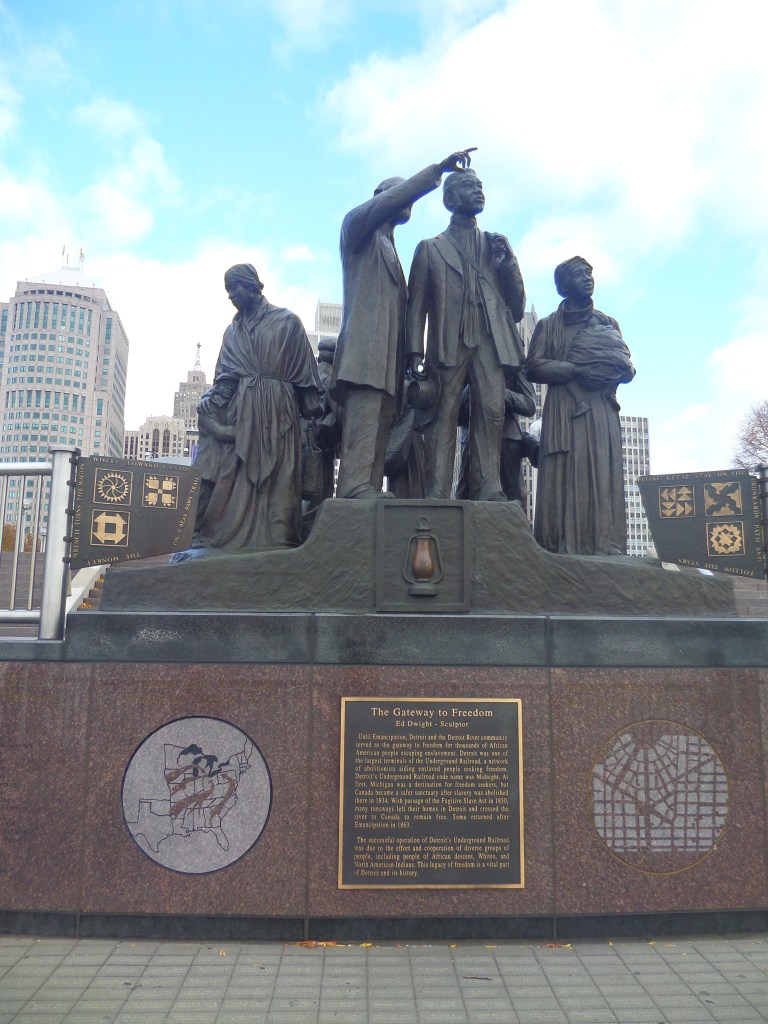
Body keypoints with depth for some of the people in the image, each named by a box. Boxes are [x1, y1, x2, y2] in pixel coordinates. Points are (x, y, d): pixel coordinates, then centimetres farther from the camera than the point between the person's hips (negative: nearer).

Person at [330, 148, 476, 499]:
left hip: (388, 349, 8)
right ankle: (356, 488, -29)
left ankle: (370, 490, -9)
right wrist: (438, 169, -9)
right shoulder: (357, 223, 13)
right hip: (366, 342, -8)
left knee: (382, 421, -4)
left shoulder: (388, 248, 34)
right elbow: (390, 200, -8)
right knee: (365, 414, -21)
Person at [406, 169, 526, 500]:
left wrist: (507, 261, 5)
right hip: (448, 342, -2)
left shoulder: (496, 243, 26)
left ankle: (488, 494, -15)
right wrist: (415, 352, -6)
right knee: (444, 417, -10)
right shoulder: (431, 248, 18)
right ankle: (436, 497, -14)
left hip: (490, 341, 2)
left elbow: (517, 305, 20)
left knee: (491, 414, -12)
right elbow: (416, 305, 9)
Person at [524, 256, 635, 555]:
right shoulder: (548, 325, 13)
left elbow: (628, 369, 16)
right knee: (564, 478, -12)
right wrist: (577, 370, -12)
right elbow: (534, 367, -1)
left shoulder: (609, 324, 22)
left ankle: (605, 548, -10)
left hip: (602, 412, 3)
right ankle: (563, 548, -15)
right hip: (563, 413, -3)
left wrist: (619, 369, -8)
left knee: (603, 477, -7)